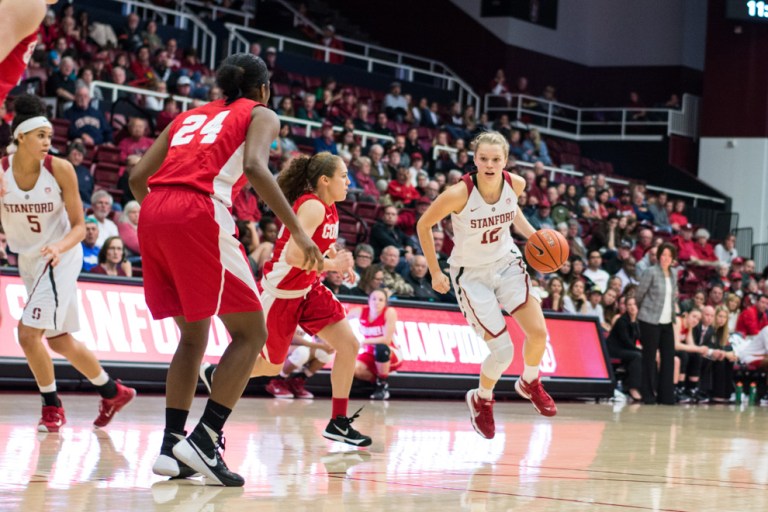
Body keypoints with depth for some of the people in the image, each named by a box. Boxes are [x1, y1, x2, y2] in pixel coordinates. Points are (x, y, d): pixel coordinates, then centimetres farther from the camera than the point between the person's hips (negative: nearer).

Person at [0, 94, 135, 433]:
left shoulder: (60, 169, -17)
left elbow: (79, 227, -11)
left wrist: (59, 247, -31)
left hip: (60, 258, -5)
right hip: (28, 260, 5)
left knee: (28, 333, -16)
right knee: (58, 339, 14)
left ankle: (52, 407, 3)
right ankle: (113, 392, 33)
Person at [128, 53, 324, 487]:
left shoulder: (190, 116, 30)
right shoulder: (261, 114, 15)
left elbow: (138, 177, 21)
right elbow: (253, 167, -7)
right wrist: (297, 231, -9)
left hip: (153, 214, 6)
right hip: (200, 214, -6)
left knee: (193, 335, 18)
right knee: (250, 334, 2)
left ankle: (171, 447, 9)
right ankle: (204, 439, -11)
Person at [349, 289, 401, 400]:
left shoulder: (389, 312, -19)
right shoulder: (361, 312, -8)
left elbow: (387, 340, -25)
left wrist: (364, 341, -30)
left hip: (392, 355, -3)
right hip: (371, 354, 3)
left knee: (380, 348, -38)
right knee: (354, 369, -27)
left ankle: (383, 385, -17)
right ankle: (378, 382, 3)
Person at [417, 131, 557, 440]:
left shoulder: (515, 184, -13)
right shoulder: (459, 194, -27)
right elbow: (424, 225, -12)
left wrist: (532, 235, -2)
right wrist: (435, 272, -7)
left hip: (507, 263, 4)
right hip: (471, 274, -4)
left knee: (538, 331, -11)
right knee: (502, 350, -10)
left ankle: (530, 384, 23)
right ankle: (481, 400, 23)